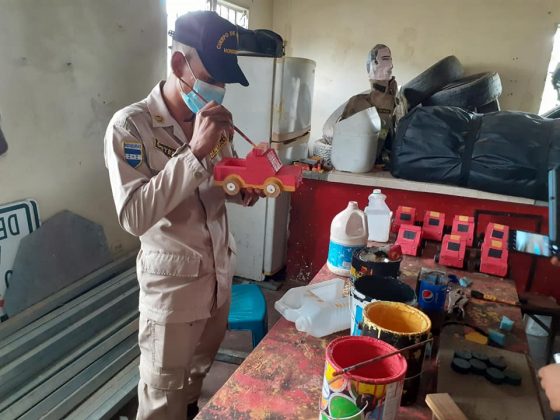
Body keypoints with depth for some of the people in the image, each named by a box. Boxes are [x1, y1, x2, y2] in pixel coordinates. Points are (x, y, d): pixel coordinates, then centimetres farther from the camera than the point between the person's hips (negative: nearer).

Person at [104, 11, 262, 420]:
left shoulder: (215, 119, 0)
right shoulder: (130, 125, -18)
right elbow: (134, 216, -27)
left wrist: (246, 190, -9)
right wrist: (195, 151, -32)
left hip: (220, 272, 6)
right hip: (173, 282, -5)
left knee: (198, 374, 26)